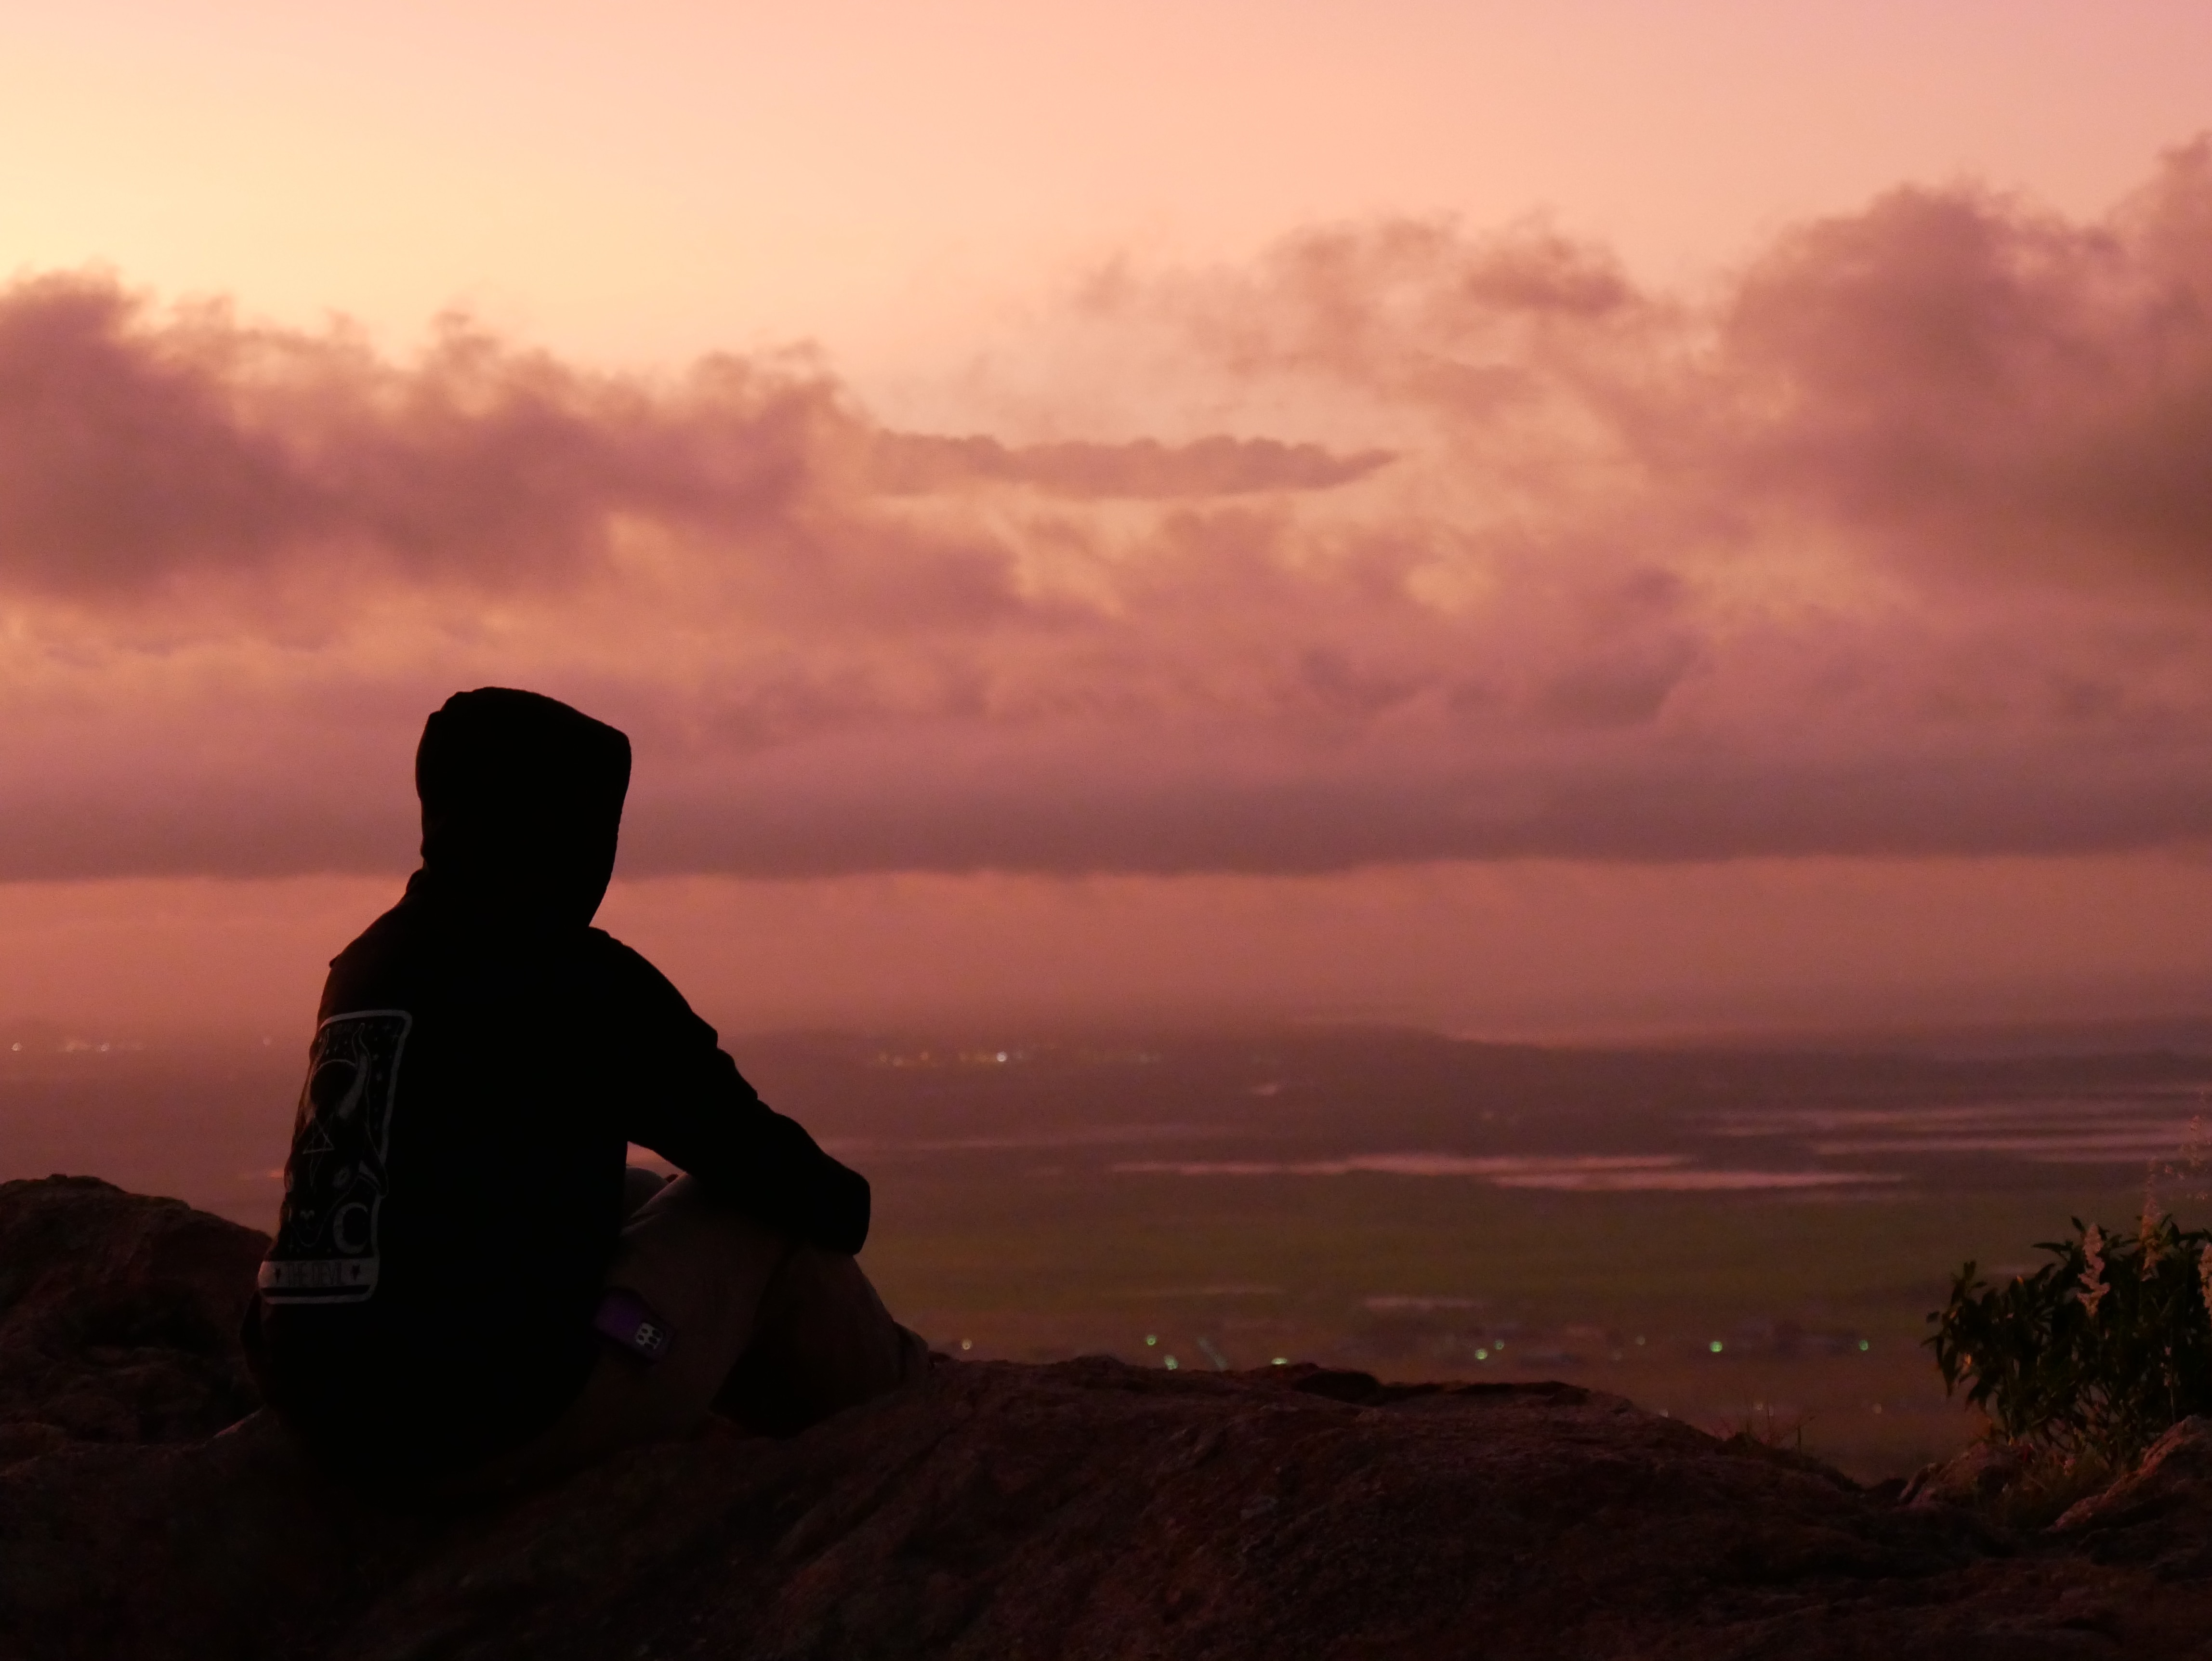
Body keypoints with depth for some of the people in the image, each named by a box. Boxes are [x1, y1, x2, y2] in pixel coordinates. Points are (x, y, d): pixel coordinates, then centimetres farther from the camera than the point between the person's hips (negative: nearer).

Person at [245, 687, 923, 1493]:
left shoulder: (366, 967, 13)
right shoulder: (570, 975, -10)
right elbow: (744, 1151, -3)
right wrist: (840, 1200, 21)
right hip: (505, 1423, -8)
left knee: (623, 1198, 29)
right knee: (762, 1217, 11)